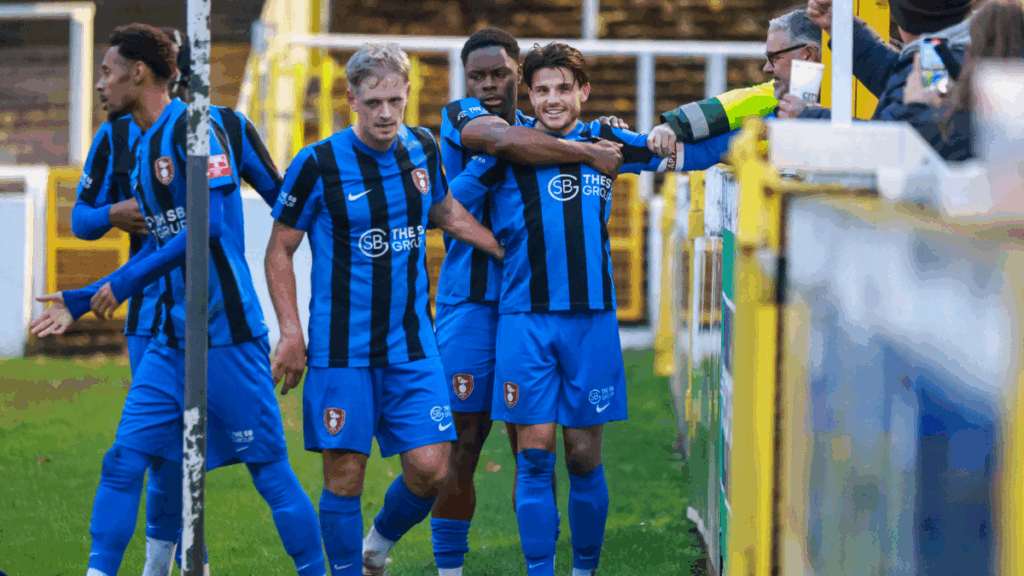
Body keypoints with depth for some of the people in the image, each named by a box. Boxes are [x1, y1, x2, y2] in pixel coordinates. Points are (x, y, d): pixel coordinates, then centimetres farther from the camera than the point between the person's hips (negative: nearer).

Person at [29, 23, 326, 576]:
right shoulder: (143, 146, 17)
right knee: (122, 462, 1)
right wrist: (82, 300, 21)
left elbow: (210, 224, -19)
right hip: (172, 337, 8)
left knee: (269, 470, -2)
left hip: (227, 334, -8)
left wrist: (126, 282, -17)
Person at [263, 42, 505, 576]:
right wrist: (291, 333, -8)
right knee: (344, 473, -3)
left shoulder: (423, 148, 4)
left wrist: (509, 250, 21)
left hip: (411, 343, 4)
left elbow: (445, 211, 24)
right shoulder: (318, 164, -10)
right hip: (341, 347, -4)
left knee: (430, 467, -3)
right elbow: (279, 250, -1)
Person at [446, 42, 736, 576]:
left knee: (584, 457, 5)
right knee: (534, 452, -4)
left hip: (592, 317, 2)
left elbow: (687, 154, 16)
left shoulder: (605, 141, 10)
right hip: (526, 316, -2)